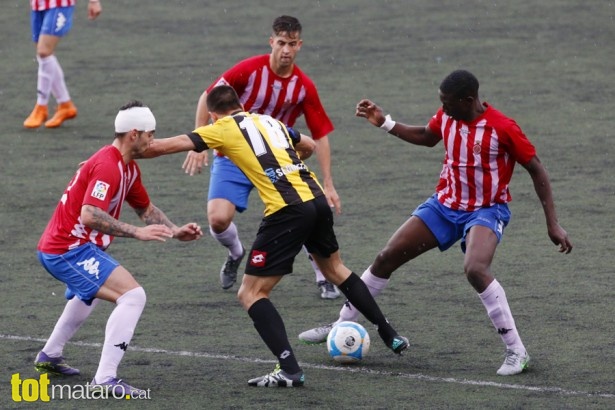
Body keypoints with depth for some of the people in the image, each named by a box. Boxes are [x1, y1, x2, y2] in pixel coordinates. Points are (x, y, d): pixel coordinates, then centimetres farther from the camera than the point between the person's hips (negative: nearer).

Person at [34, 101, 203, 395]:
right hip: (70, 251, -11)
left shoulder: (128, 168, 11)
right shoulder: (107, 166, -22)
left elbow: (145, 209, 24)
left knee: (90, 292, 40)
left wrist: (176, 232, 11)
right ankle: (105, 379, -26)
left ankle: (49, 356, 50)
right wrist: (137, 233, -34)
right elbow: (89, 215, -33)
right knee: (133, 295, -21)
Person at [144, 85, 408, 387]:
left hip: (287, 211, -7)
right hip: (317, 199, 7)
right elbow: (309, 145, 39)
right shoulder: (269, 121, 23)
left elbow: (165, 146, 0)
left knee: (250, 294, 1)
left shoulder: (222, 129, 5)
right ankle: (390, 336, 41)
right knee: (334, 269, 32)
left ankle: (289, 370, -12)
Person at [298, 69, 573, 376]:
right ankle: (342, 325, 23)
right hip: (444, 204, 7)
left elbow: (536, 170, -14)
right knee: (386, 258, 5)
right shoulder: (446, 117, -5)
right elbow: (427, 137, 20)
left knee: (475, 270, -34)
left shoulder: (503, 129, -23)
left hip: (486, 211, -7)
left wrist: (552, 224, -15)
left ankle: (516, 351, -24)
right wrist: (384, 123, 11)